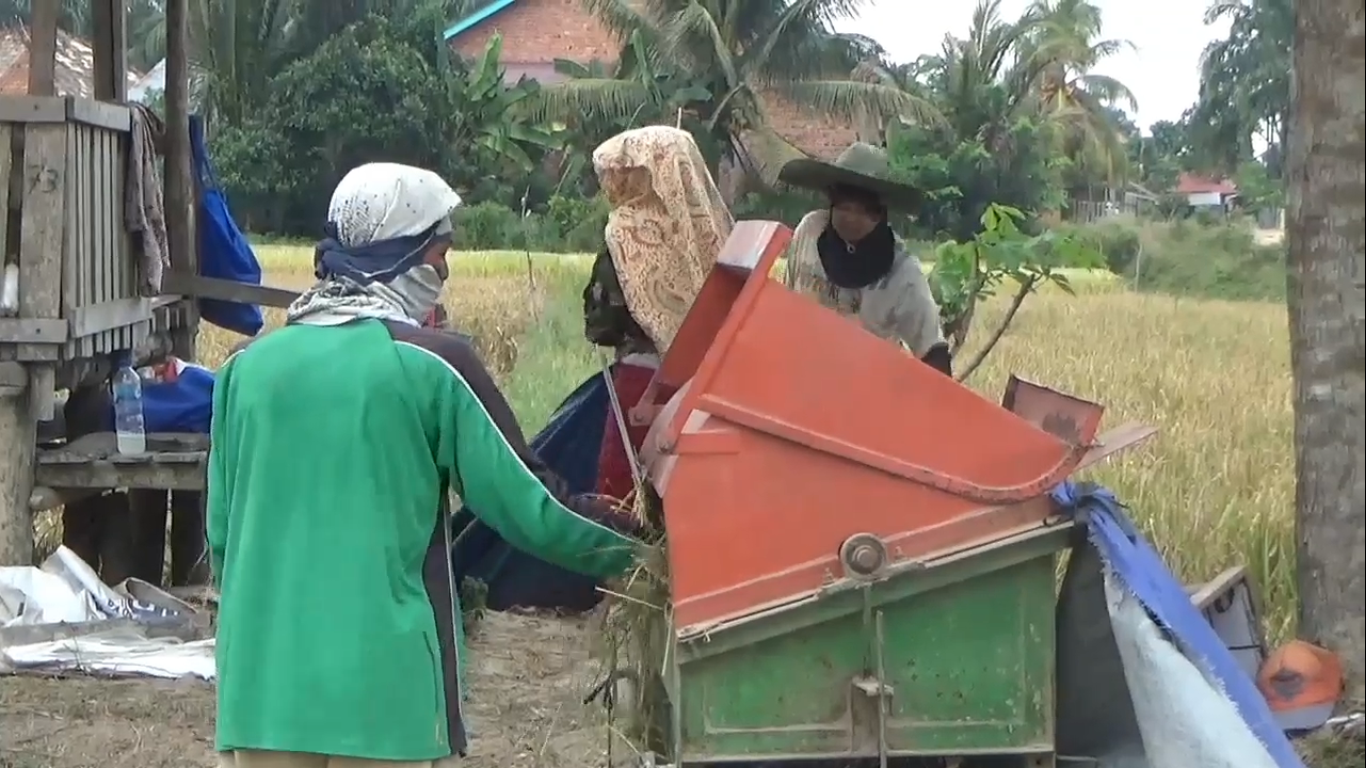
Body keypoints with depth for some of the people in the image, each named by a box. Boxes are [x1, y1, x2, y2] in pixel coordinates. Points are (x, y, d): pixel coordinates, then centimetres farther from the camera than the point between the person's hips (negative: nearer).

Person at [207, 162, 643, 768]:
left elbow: (222, 532, 11)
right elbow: (528, 506, -2)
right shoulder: (430, 364, -7)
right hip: (387, 688, -4)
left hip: (263, 683, 4)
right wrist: (633, 542, 15)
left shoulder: (249, 366, 5)